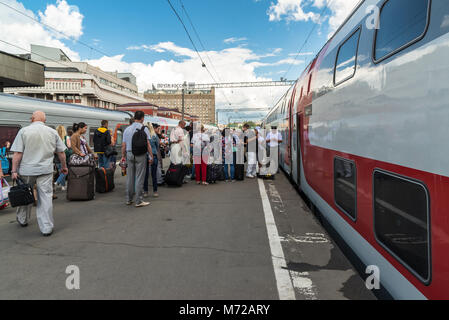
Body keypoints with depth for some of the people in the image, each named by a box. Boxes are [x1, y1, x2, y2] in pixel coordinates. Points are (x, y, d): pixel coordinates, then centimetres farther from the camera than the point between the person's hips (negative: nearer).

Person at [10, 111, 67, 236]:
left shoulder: (24, 131, -2)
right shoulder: (53, 132, 3)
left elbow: (17, 153, -7)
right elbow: (61, 152, 7)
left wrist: (14, 170, -4)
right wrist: (64, 166, 18)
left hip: (27, 170, 0)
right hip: (46, 170, 0)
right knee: (46, 197, 1)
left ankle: (23, 220, 38)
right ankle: (47, 227, 1)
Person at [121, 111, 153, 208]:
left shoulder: (127, 129, 9)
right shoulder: (144, 129, -5)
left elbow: (123, 145, 10)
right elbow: (147, 143, -9)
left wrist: (123, 156, 19)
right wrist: (151, 156, -5)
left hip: (129, 154, 5)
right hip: (140, 155, -5)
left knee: (130, 177, 11)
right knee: (139, 178, -2)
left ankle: (129, 199, 19)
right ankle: (139, 201, 1)